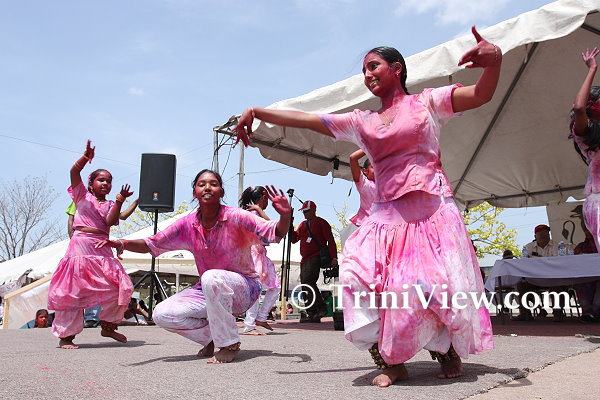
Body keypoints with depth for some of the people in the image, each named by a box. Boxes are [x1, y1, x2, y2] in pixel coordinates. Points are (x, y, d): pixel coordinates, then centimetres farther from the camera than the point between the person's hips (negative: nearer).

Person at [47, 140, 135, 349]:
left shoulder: (110, 205, 16)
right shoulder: (83, 195, 10)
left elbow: (110, 221, -4)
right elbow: (74, 171, -5)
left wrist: (119, 201, -13)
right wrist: (86, 157, -20)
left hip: (102, 250, 4)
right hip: (81, 246, -4)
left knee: (121, 287, -2)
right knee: (74, 290, -5)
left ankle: (108, 325, 16)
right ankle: (66, 335, 5)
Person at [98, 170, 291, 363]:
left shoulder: (235, 218, -16)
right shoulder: (187, 225, -3)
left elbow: (276, 233, -21)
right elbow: (151, 244, 0)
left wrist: (285, 216, -44)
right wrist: (123, 243, -19)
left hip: (243, 288, -4)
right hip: (207, 291, 5)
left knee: (211, 277, -37)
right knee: (161, 314, -14)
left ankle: (229, 344, -19)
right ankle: (212, 337, 8)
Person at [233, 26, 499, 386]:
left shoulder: (426, 102, 8)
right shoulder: (362, 122, 19)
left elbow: (482, 94, -6)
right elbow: (306, 120, 16)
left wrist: (495, 60, -29)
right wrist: (257, 111, 8)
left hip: (432, 208, -3)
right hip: (387, 214, 4)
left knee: (435, 286, -15)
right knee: (360, 276, -20)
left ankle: (449, 351, 18)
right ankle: (392, 360, -6)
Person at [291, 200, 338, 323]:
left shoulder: (321, 223, 0)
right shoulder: (303, 224, 21)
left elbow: (331, 241, -6)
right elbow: (294, 239, 15)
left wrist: (334, 257, -16)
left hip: (316, 257, -8)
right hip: (304, 260, 8)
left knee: (308, 281, -21)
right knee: (305, 285, 3)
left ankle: (321, 308, -14)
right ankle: (311, 314, 6)